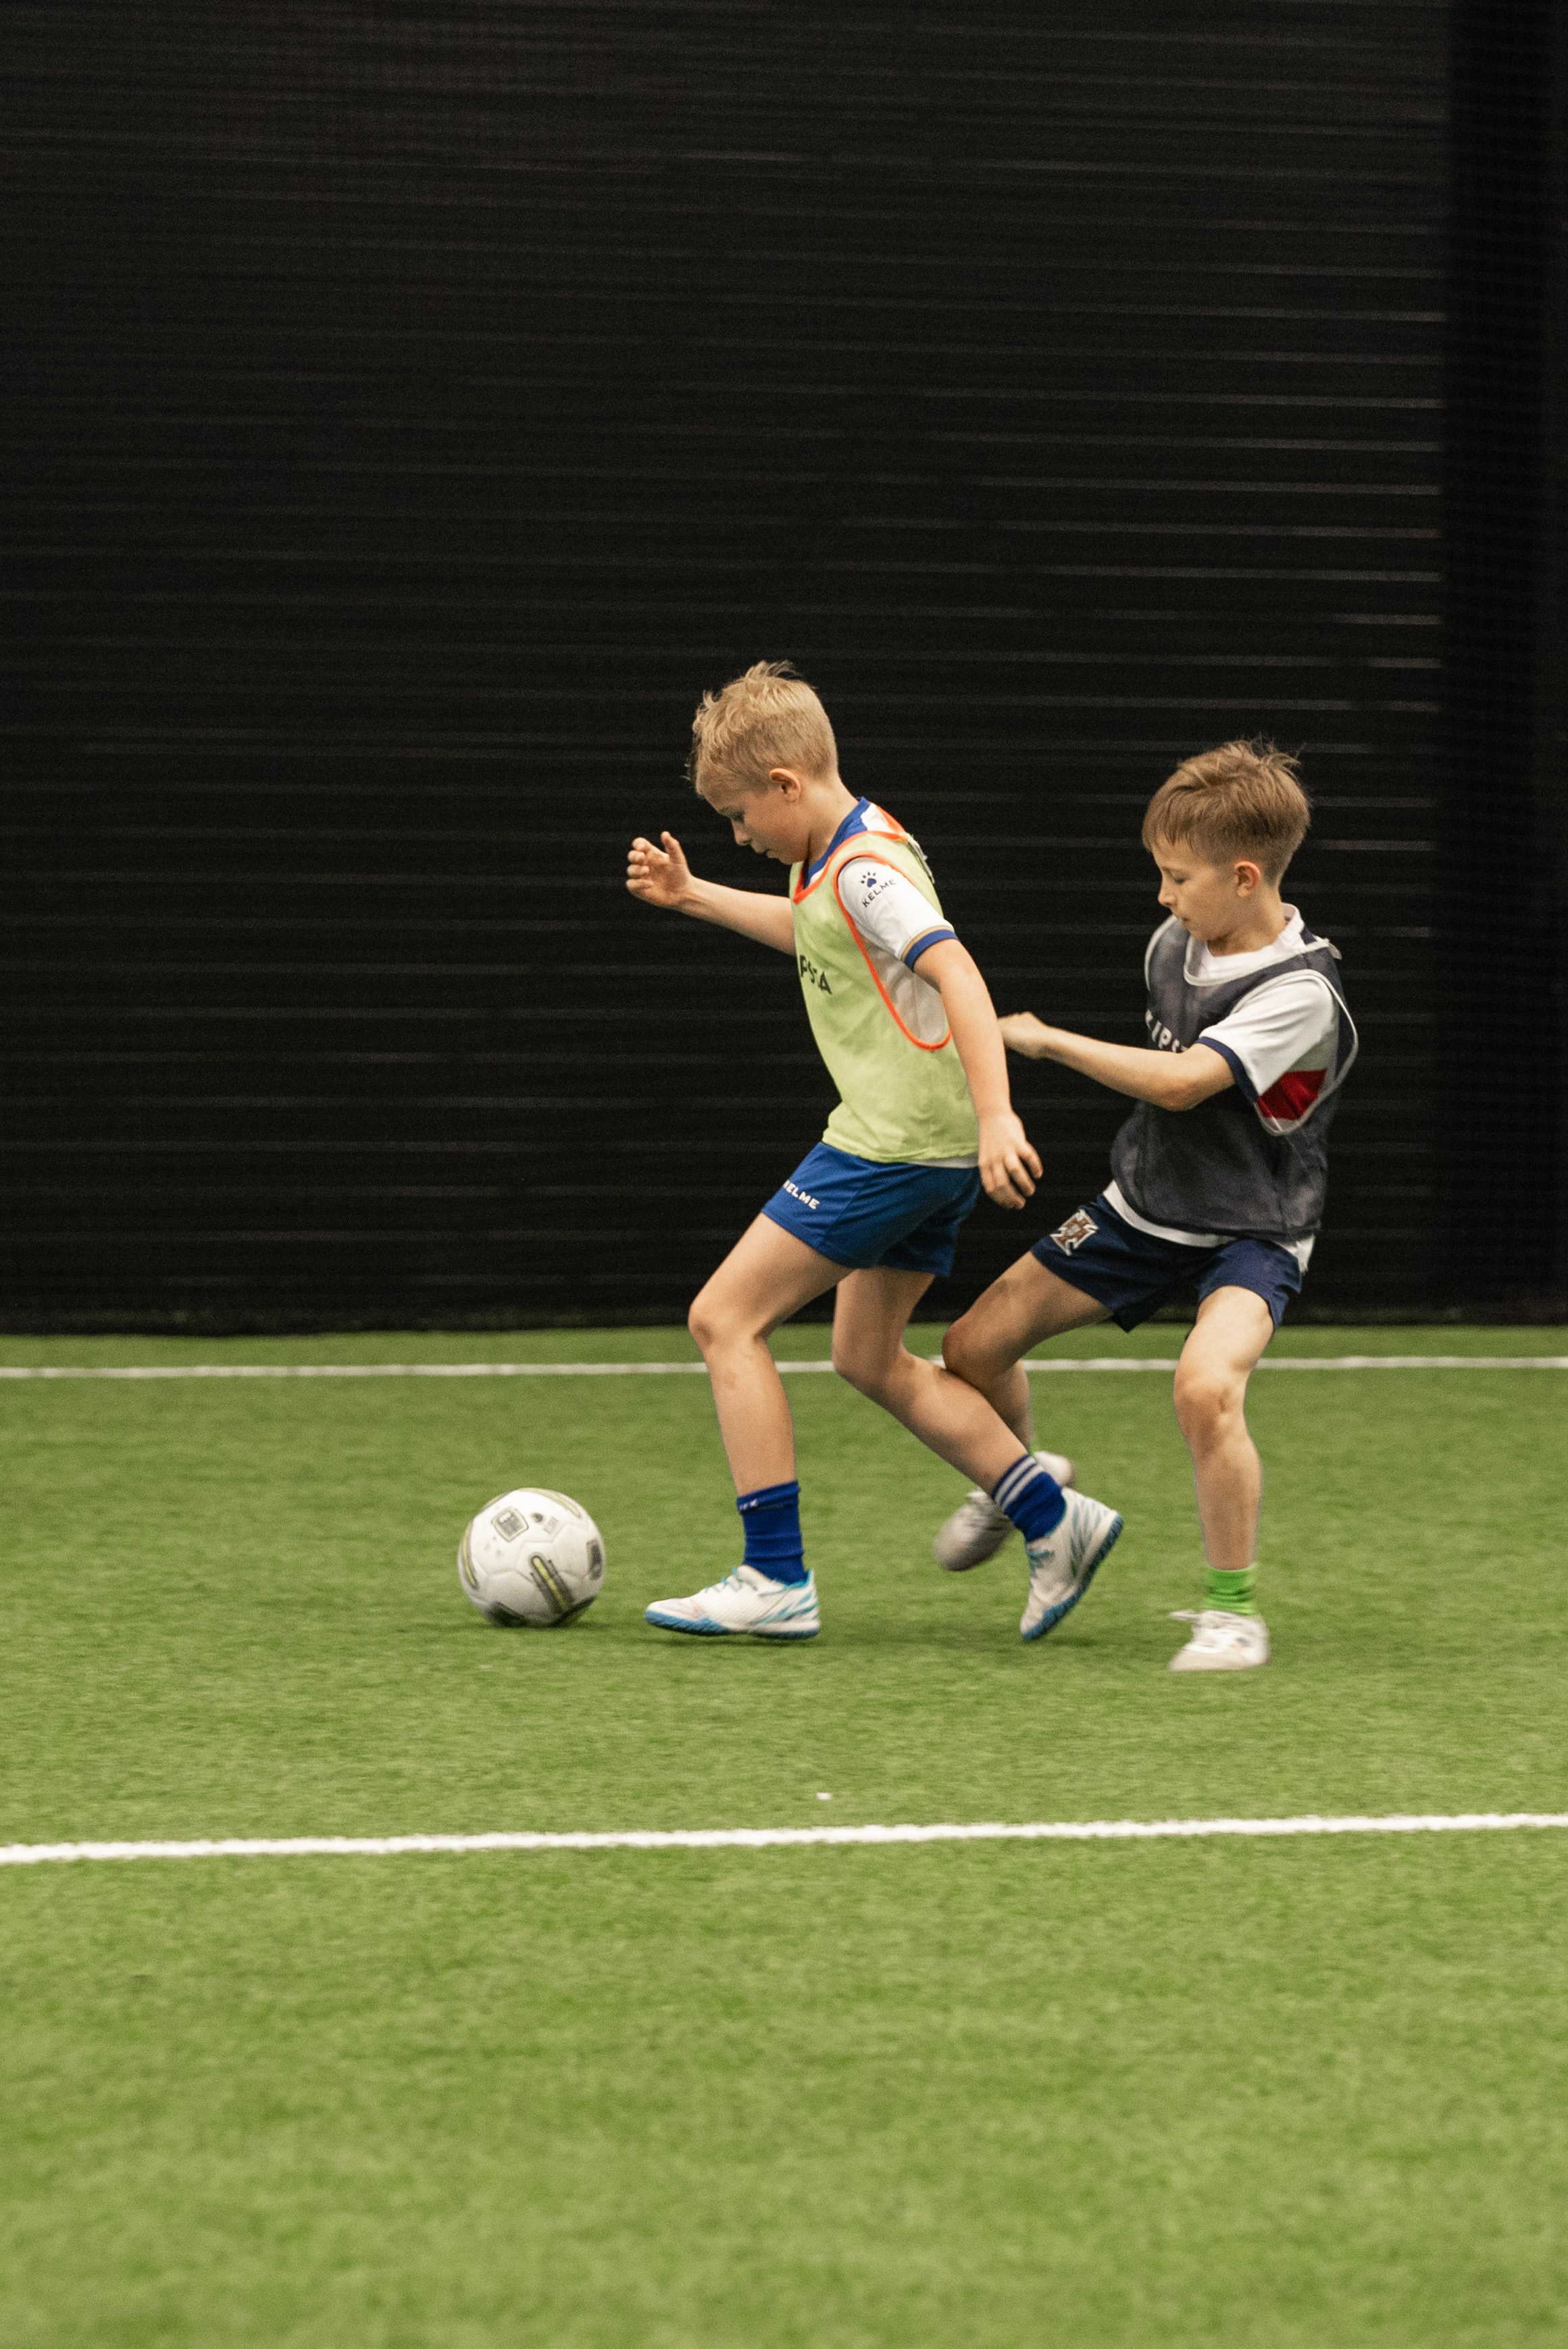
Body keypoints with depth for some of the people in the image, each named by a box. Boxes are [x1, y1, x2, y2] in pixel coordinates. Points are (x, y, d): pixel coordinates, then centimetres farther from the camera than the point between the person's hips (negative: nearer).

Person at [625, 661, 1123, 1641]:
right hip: (929, 1151, 10)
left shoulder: (863, 871, -18)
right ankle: (1055, 1519, 16)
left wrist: (995, 1116, -38)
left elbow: (957, 974, -29)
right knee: (869, 1358, 19)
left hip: (894, 1145, -10)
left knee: (724, 1318, -6)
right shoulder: (842, 858, 13)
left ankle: (777, 1580, -6)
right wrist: (694, 896, 35)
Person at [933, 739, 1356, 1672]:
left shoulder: (1300, 992, -26)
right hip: (1144, 1204, 7)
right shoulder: (1174, 943, -2)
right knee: (975, 1346, 6)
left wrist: (1045, 1040, -25)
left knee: (1207, 1386, -35)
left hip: (1252, 1229, -7)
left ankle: (1235, 1610, -18)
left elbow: (1181, 1081, -33)